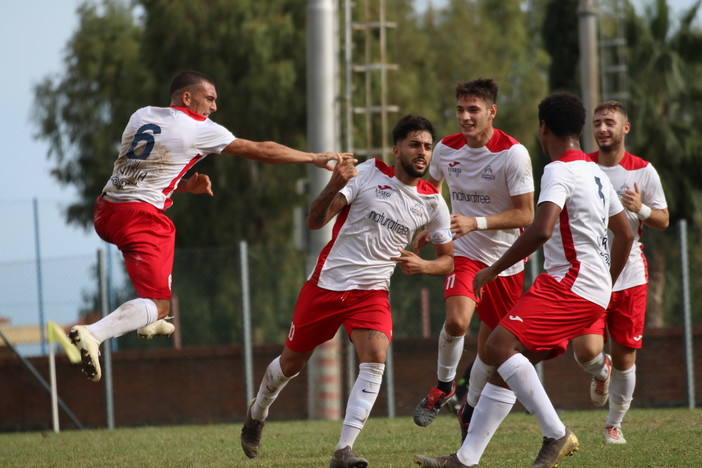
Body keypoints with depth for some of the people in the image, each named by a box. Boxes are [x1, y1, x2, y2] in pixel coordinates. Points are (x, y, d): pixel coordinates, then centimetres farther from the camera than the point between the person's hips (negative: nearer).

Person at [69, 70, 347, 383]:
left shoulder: (140, 116, 15)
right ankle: (94, 334, -32)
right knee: (158, 305, -8)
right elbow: (260, 151, 4)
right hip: (138, 216, -8)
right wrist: (315, 158, 11)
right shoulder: (198, 129, -1)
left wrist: (184, 186, 17)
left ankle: (151, 321, 37)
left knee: (165, 231, 38)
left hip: (105, 210, 8)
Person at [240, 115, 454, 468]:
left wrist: (423, 266, -12)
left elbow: (448, 259, 10)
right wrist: (334, 186, -32)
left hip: (372, 292, 2)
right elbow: (315, 221, -14)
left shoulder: (432, 202, 0)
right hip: (327, 281, -2)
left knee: (375, 358, -24)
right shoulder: (367, 174, -9)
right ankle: (257, 413, 43)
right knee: (292, 362, 12)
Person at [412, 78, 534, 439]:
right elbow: (431, 186, 20)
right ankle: (443, 385, 0)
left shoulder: (513, 154, -17)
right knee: (457, 320, -25)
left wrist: (475, 223, -26)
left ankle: (470, 409, 30)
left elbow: (525, 214, -16)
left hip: (506, 259, -1)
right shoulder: (446, 149, -3)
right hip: (464, 251, 1)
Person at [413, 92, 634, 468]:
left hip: (571, 282, -10)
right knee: (507, 364, 8)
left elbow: (541, 229, -25)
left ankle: (556, 435, -20)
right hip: (594, 291, 10)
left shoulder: (559, 170, -11)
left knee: (500, 345, -22)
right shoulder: (596, 173, 19)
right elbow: (625, 234, 27)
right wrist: (606, 286, 37)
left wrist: (494, 270, -16)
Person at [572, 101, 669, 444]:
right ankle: (601, 373, 21)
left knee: (625, 357, 4)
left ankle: (614, 424, 23)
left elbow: (663, 221, 5)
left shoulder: (643, 171, 0)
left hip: (630, 276, 0)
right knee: (586, 351, -16)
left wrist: (641, 209, -16)